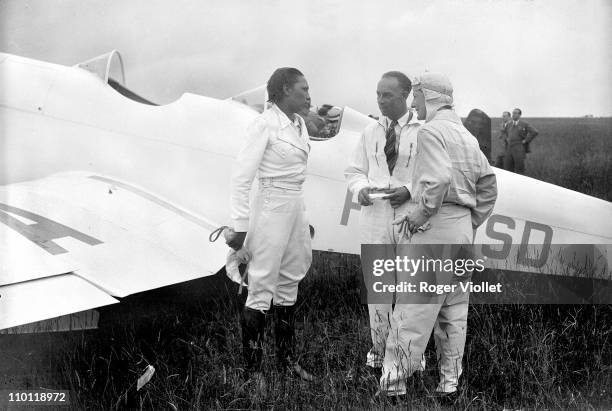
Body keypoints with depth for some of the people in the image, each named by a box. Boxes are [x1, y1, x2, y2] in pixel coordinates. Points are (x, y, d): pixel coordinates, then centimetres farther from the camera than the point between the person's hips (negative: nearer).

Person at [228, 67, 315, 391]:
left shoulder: (299, 124, 9)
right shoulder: (265, 124, -14)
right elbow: (241, 177, -15)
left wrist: (303, 218, 17)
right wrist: (241, 227, -16)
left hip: (295, 209, 8)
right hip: (271, 209, -8)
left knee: (288, 288, 17)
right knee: (261, 291, 0)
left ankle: (287, 358, 30)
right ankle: (253, 368, 12)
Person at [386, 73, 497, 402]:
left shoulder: (431, 131, -10)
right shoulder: (467, 136, 17)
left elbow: (438, 180, -24)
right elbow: (488, 184, 17)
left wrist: (416, 215, -14)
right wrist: (472, 224, 18)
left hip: (437, 226, -9)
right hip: (464, 229, 9)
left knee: (412, 309, -6)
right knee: (454, 309, 13)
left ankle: (393, 384, -3)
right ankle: (449, 383, 18)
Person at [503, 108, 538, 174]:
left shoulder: (524, 124, -4)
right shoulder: (509, 124, 14)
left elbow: (534, 132, -12)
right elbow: (506, 133, 35)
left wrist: (526, 140, -11)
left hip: (519, 149, -6)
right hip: (509, 148, 6)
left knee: (519, 170, -3)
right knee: (507, 168, 4)